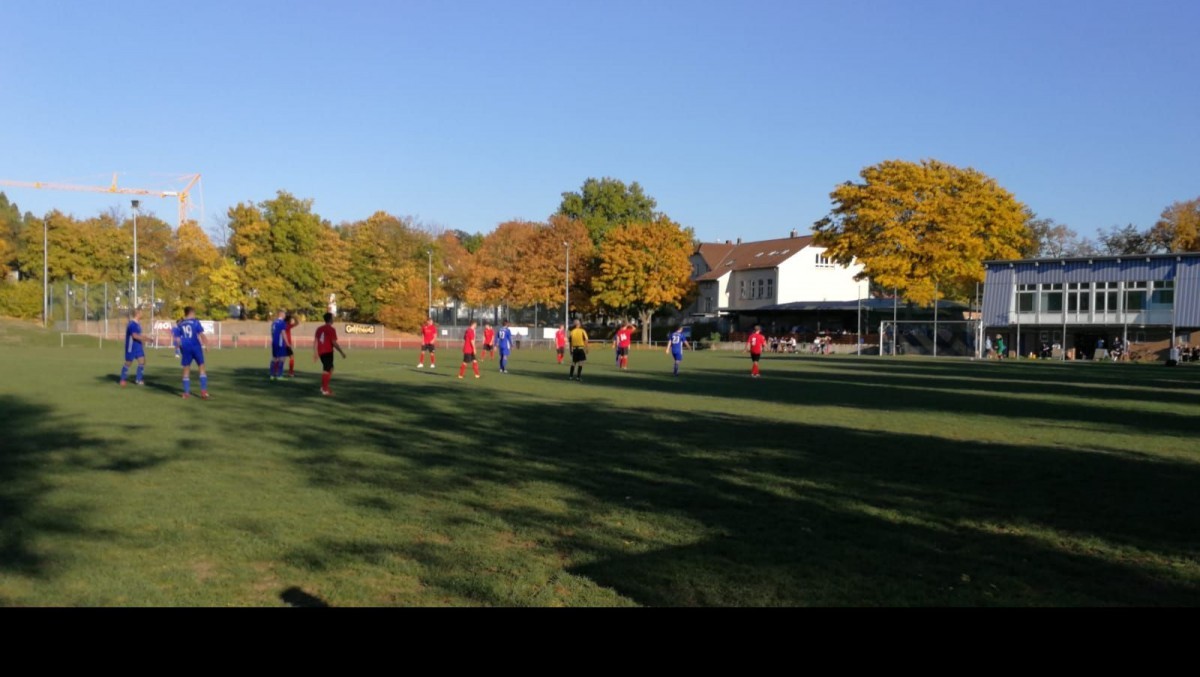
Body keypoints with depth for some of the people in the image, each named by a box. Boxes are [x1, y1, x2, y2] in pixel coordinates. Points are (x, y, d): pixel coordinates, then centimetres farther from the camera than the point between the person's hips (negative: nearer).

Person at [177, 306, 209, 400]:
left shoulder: (181, 324, 9)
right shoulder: (196, 322, -3)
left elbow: (178, 339, 10)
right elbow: (201, 335, -11)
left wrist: (180, 350, 18)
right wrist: (206, 345, -7)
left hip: (185, 348, 3)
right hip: (195, 346, -3)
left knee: (186, 370, 9)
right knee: (201, 367, 7)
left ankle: (186, 392, 7)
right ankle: (203, 390, 0)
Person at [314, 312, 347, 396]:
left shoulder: (319, 328, 13)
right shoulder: (331, 329, -10)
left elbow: (315, 341, 12)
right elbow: (334, 343, -15)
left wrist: (315, 353, 18)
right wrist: (342, 352, -7)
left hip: (321, 352, 8)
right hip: (328, 352, -8)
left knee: (330, 368, 20)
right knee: (327, 370, -4)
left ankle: (324, 387, 18)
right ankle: (325, 390, -4)